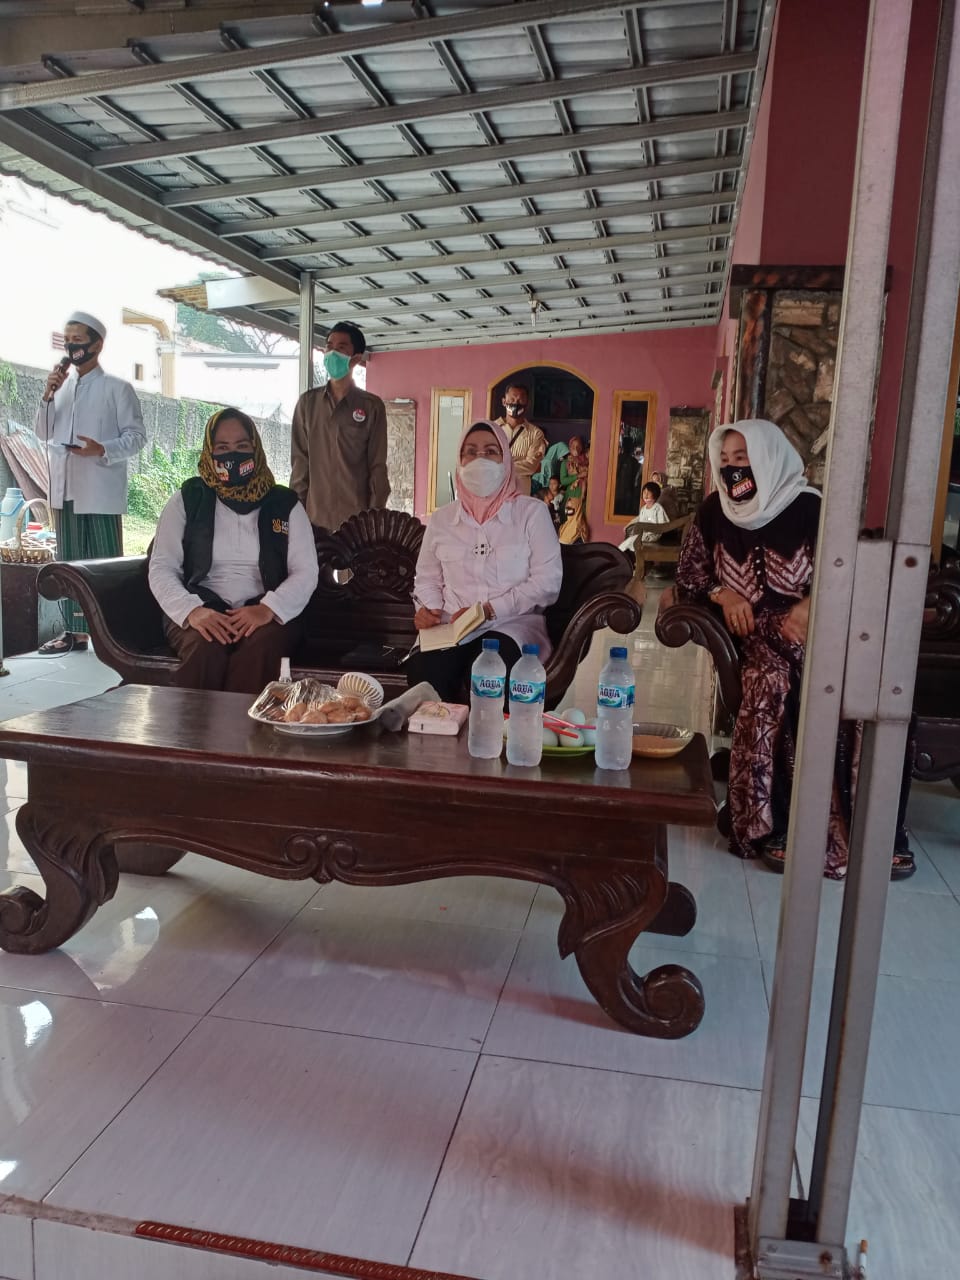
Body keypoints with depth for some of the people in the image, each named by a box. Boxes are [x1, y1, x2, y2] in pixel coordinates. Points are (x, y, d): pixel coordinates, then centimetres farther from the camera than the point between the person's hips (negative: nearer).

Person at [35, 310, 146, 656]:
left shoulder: (117, 388, -2)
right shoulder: (61, 385, 15)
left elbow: (137, 436, -7)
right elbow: (44, 433, 12)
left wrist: (103, 450, -23)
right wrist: (48, 395, -2)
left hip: (100, 492, -6)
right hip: (65, 489, 6)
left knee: (106, 564, -2)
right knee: (70, 563, 10)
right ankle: (75, 630, 17)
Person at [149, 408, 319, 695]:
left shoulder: (284, 504, 11)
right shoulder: (187, 500, 11)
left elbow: (306, 572, 2)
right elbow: (161, 569, 4)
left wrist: (268, 609, -18)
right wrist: (193, 610, -17)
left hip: (263, 614, 0)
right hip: (200, 612, 0)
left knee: (260, 646, -35)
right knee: (206, 647, -35)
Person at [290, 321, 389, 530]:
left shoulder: (372, 406, 2)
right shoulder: (308, 402, 9)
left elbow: (378, 466, 1)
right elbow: (300, 461, 8)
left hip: (357, 517, -2)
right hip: (315, 516, 2)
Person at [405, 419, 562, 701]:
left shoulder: (532, 512, 4)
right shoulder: (441, 519, 15)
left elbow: (547, 581, -4)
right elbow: (427, 580, 23)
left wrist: (489, 610, -13)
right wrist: (427, 609, -1)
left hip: (512, 625, -2)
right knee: (422, 671, -31)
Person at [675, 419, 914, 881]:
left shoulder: (809, 508, -1)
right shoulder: (713, 513, 7)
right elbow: (688, 578, 13)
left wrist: (810, 605, -20)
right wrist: (724, 593, -6)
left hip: (811, 627, -1)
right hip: (751, 631, 1)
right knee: (771, 683, -33)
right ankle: (773, 825, -26)